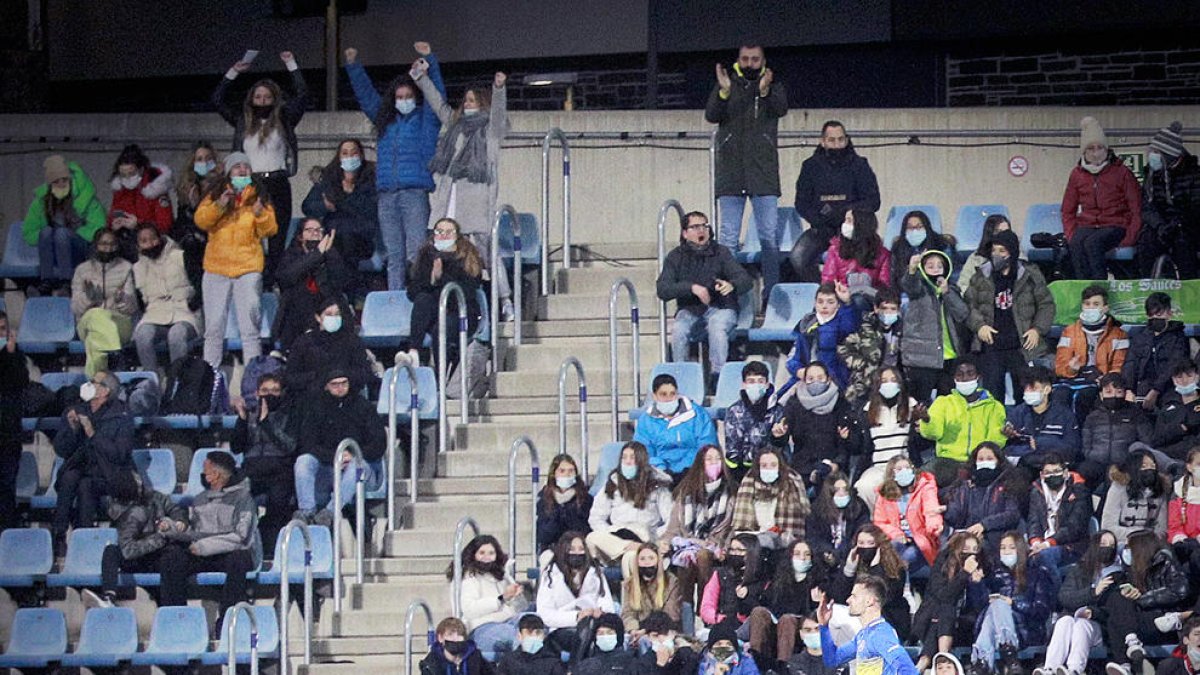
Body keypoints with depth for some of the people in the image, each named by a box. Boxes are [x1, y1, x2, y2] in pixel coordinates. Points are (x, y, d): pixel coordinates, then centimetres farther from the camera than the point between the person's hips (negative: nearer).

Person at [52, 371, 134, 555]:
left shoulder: (121, 418, -3)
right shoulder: (75, 412, 10)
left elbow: (119, 454, -15)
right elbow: (61, 450, 6)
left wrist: (93, 434, -20)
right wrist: (71, 428, -10)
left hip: (109, 475, -3)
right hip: (79, 469, 3)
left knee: (85, 484, -34)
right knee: (69, 477, -31)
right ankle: (58, 535, -33)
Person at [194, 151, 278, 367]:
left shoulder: (259, 195, 8)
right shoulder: (215, 193, 8)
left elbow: (270, 230, 3)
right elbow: (200, 220, -6)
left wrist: (260, 214, -16)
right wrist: (219, 206, -21)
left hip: (248, 268, -1)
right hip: (217, 267, 1)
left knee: (249, 328, -3)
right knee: (213, 328, 3)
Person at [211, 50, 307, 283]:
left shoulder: (283, 121, 10)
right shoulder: (243, 121, 15)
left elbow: (302, 95, 4)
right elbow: (217, 100, 17)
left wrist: (291, 64, 5)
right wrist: (233, 73, 13)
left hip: (277, 185, -1)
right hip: (249, 184, 1)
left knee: (276, 238, -3)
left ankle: (273, 282, -3)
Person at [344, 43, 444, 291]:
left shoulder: (425, 119, 9)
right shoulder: (385, 119, 20)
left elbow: (437, 93, -1)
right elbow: (365, 93, 26)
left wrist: (430, 61, -11)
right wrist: (353, 65, 21)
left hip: (414, 193, -4)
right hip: (387, 194, 4)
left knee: (415, 252, -11)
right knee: (394, 255, 4)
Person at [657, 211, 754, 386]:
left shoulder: (720, 253, 6)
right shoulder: (676, 257, 7)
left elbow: (747, 280, -2)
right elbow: (662, 290, -4)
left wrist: (732, 285, -27)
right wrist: (692, 288, -18)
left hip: (720, 308, -1)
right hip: (689, 311, 1)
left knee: (717, 327, -35)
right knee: (678, 329, -32)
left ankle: (717, 376, -29)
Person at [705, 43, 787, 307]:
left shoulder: (774, 87, 11)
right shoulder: (726, 85, 12)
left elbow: (781, 109, -10)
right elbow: (711, 116, -3)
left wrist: (765, 91, -30)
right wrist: (724, 92, -21)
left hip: (764, 173, 0)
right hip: (730, 173, 0)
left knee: (770, 235, -2)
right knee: (728, 237, 0)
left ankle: (772, 292, 1)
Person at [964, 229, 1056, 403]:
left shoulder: (1030, 276, 2)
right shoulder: (982, 277, 7)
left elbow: (1046, 304, 6)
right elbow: (969, 304, 8)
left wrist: (1038, 329, -6)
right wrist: (979, 325, -8)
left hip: (1022, 346, -1)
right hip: (991, 346, 1)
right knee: (992, 393, 1)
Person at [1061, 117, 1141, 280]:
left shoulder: (1121, 172, 1)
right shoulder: (1077, 174, 11)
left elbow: (1137, 210, -1)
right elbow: (1068, 211, 16)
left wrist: (1128, 239, -11)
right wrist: (1071, 235, -1)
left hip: (1115, 226, -3)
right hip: (1086, 226, 3)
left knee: (1092, 243, -35)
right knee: (1076, 244, -32)